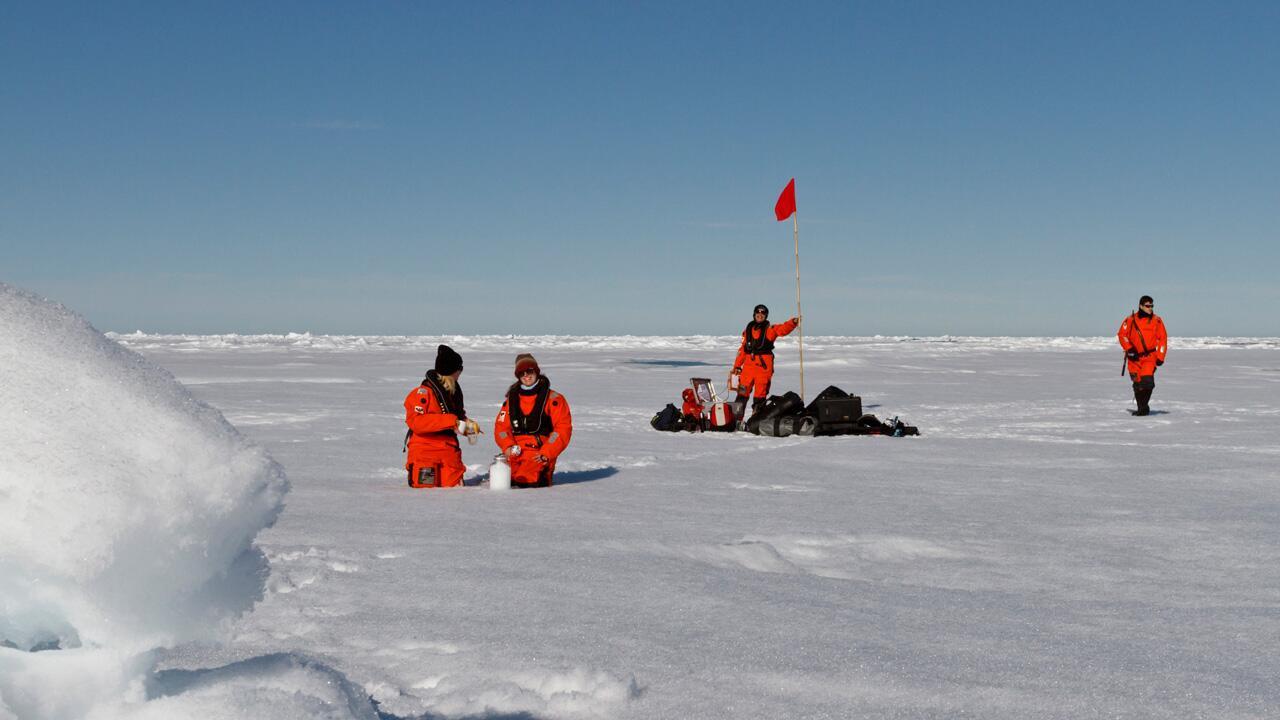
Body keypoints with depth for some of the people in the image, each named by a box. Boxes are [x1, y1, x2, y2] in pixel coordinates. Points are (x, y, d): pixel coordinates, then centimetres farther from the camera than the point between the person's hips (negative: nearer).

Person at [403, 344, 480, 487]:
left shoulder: (454, 391, 11)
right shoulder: (423, 392, -13)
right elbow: (415, 421, -24)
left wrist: (468, 425, 1)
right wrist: (450, 421, -25)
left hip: (449, 449, 6)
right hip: (425, 447, -6)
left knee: (454, 485, -3)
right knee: (425, 485, -14)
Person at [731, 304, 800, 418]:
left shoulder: (770, 329, 5)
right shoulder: (748, 330, 15)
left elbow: (783, 329, -14)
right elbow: (742, 349, 18)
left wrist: (793, 323, -34)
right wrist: (737, 366, 16)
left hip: (764, 365, -3)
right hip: (749, 365, 3)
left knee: (760, 394, -1)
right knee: (742, 392, 4)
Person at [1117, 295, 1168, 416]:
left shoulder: (1157, 320, 2)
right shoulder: (1131, 320, -1)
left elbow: (1162, 339, 5)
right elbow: (1122, 335, 4)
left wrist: (1160, 357, -2)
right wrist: (1129, 349, -10)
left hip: (1149, 356, -1)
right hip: (1134, 356, 1)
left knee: (1147, 381, -19)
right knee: (1137, 384, 5)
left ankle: (1144, 406, -7)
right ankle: (1141, 408, 18)